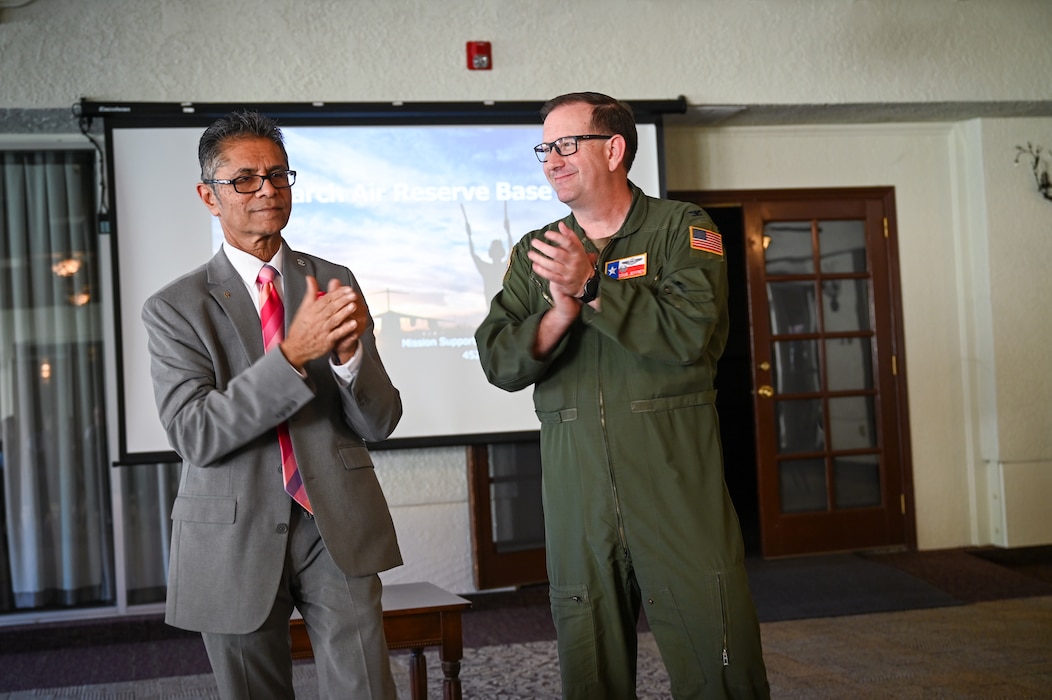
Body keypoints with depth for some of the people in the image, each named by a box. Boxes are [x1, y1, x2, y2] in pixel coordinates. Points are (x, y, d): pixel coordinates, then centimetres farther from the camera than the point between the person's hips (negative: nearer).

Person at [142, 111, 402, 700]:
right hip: (235, 538, -1)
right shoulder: (174, 309, -3)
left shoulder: (335, 282, 4)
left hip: (337, 528, 1)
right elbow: (195, 434, -15)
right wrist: (293, 353, -26)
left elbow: (380, 422, 0)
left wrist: (349, 351, -22)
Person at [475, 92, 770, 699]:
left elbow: (695, 332, -13)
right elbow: (499, 362, 4)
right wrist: (561, 310, -13)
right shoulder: (534, 253, 15)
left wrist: (593, 285, -15)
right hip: (577, 496, 3)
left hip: (678, 489, -3)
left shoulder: (682, 229, 3)